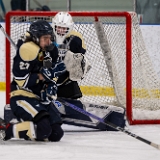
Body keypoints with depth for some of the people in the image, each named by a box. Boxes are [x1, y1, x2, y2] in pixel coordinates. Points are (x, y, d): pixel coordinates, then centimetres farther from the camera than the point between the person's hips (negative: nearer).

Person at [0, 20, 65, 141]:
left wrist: (50, 86, -2)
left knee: (56, 134, -1)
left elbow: (49, 80, 20)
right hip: (21, 98, -9)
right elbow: (21, 80, -20)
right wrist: (42, 76, -23)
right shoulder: (28, 49, -15)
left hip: (39, 99, 9)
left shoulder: (47, 53, 14)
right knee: (43, 128, -29)